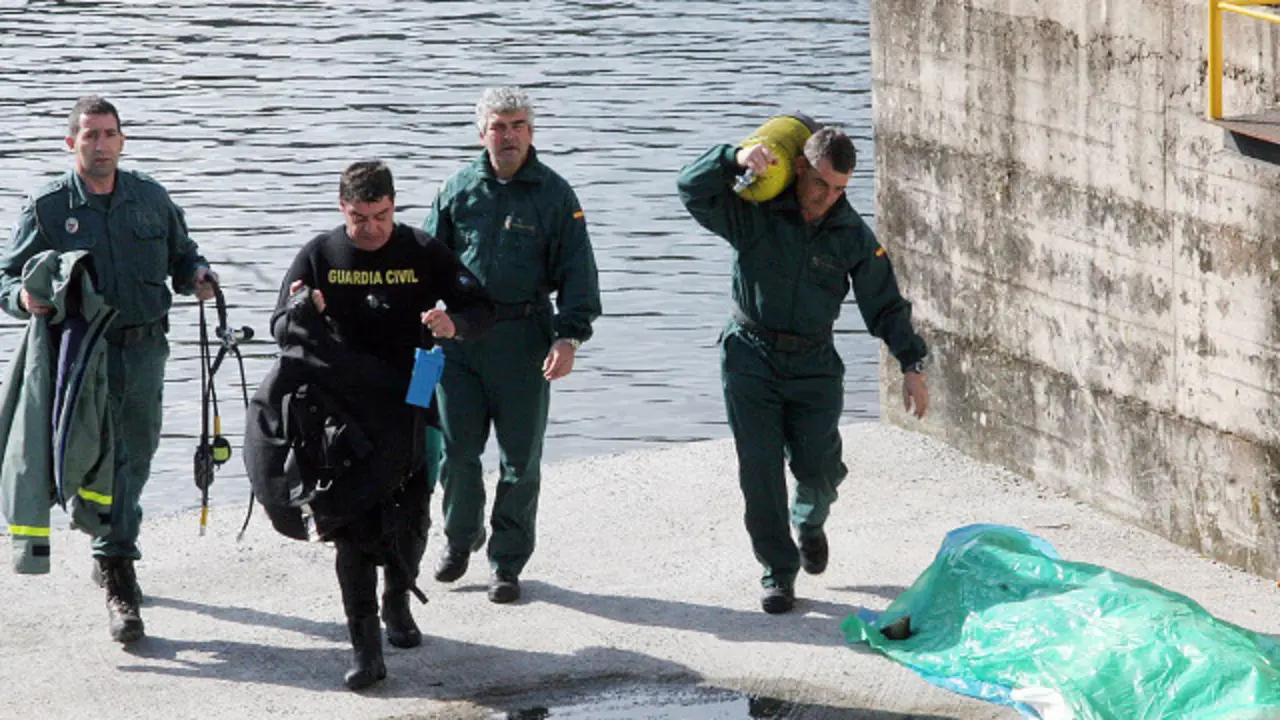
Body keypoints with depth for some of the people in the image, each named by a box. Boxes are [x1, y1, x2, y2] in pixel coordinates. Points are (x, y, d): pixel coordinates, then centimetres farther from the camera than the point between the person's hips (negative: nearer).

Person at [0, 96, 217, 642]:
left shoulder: (149, 197, 7)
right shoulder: (47, 207, -2)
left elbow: (181, 253, 19)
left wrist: (196, 276, -4)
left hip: (145, 348, 4)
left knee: (137, 455, 15)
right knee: (102, 458, -11)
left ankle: (113, 553, 37)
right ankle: (118, 581, -9)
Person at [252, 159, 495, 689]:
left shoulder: (422, 253, -1)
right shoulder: (319, 256, 0)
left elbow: (481, 309, 0)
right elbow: (281, 329, 0)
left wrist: (454, 323, -23)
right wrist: (302, 311, -24)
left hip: (408, 404, 1)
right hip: (343, 412, -1)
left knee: (410, 518, 9)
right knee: (353, 526, -8)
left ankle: (397, 605, 38)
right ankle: (366, 648, -8)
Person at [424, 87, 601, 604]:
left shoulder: (554, 193, 0)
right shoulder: (459, 189, 6)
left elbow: (577, 270, -2)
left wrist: (569, 337, -12)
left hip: (524, 339, -2)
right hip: (460, 336, 2)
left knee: (520, 458, 3)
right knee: (457, 449, 6)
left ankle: (507, 561, 15)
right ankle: (460, 537, 30)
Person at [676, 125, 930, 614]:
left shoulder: (853, 236, -1)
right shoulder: (754, 213, -8)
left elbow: (885, 305, 5)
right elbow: (692, 188, -20)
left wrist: (912, 365, 0)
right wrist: (736, 159, -37)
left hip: (814, 363, 1)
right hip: (751, 358, -1)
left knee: (818, 468, -3)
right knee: (760, 472, -4)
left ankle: (810, 524, 32)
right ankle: (778, 571, 8)